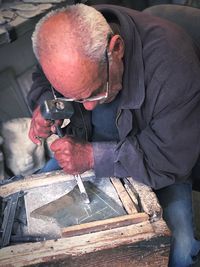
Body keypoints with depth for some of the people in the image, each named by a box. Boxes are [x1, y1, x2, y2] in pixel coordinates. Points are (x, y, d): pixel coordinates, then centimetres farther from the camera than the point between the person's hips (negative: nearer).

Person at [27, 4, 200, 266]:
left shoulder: (172, 62, -37)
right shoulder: (70, 41, -21)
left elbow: (172, 159, -31)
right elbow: (41, 81, 0)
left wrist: (93, 157, -34)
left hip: (156, 163, -4)